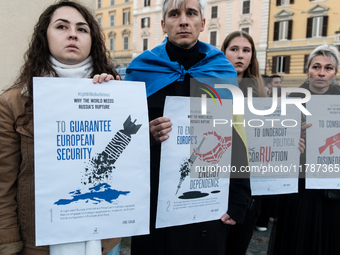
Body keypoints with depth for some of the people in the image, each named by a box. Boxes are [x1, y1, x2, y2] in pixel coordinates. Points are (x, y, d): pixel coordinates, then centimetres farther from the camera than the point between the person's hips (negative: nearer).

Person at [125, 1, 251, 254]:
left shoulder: (223, 72, 0)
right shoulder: (141, 70, -2)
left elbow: (237, 140, -1)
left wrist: (238, 203, -3)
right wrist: (145, 135, -18)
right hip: (153, 202, 0)